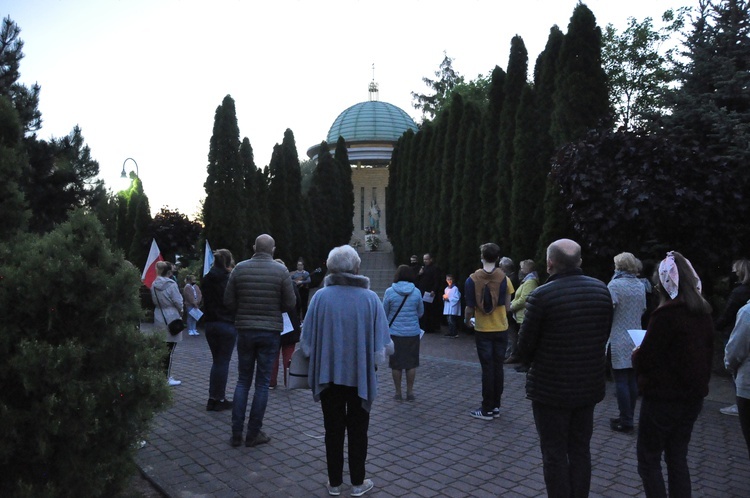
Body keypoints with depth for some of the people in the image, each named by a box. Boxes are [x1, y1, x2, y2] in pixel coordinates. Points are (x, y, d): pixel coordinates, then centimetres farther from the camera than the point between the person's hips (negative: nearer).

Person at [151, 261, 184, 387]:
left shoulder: (154, 284, 5)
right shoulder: (171, 284, -15)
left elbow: (154, 300, 12)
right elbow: (178, 302, -12)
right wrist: (181, 312, 6)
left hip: (159, 319, 7)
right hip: (171, 319, -7)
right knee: (169, 350, -1)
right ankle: (166, 378, 4)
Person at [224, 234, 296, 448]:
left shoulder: (240, 268, -4)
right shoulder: (281, 270, -9)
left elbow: (228, 300, -1)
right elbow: (290, 303, -6)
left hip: (244, 330, 2)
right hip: (270, 332, -2)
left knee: (243, 380, 14)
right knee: (262, 383, 8)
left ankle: (236, 434, 16)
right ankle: (253, 434, 15)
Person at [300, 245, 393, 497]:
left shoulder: (320, 297, -11)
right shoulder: (370, 298, -11)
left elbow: (307, 341, -7)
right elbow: (383, 344, -9)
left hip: (329, 374, 1)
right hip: (361, 375, 0)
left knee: (333, 429, 16)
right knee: (357, 430, 16)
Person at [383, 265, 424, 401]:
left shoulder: (389, 291, -10)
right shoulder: (416, 292, -5)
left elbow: (384, 312, -1)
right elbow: (420, 312, 6)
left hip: (395, 332, -1)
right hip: (413, 332, 1)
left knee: (396, 364, 10)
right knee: (411, 363, 12)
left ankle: (398, 393, 17)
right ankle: (410, 392, 19)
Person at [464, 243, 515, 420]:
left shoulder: (472, 280, -10)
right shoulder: (504, 279, -6)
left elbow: (469, 308, -10)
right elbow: (507, 307, -3)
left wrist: (467, 321, 10)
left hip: (482, 330, -2)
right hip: (501, 329, 2)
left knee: (487, 369, 5)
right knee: (498, 367, 11)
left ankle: (487, 409, 10)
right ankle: (496, 407, 19)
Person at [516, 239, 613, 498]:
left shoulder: (541, 295, -20)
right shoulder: (601, 290, -2)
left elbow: (525, 343, -12)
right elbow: (604, 334, 6)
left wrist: (529, 362, 10)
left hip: (551, 386, -5)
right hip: (590, 384, 5)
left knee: (554, 454, 8)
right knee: (580, 451, 18)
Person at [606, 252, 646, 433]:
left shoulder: (615, 285, -14)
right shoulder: (640, 285, 7)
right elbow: (643, 310, 16)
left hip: (619, 340, -7)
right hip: (635, 339, 7)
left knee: (621, 381, -1)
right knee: (632, 380, 12)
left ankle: (625, 421, 4)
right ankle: (628, 418, 22)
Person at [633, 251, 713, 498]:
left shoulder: (666, 315, -21)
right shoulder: (704, 313, 4)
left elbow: (644, 359, -19)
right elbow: (707, 355, 14)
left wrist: (636, 354, 2)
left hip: (663, 398, -8)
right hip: (693, 396, 8)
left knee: (648, 460, 6)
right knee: (678, 458, 18)